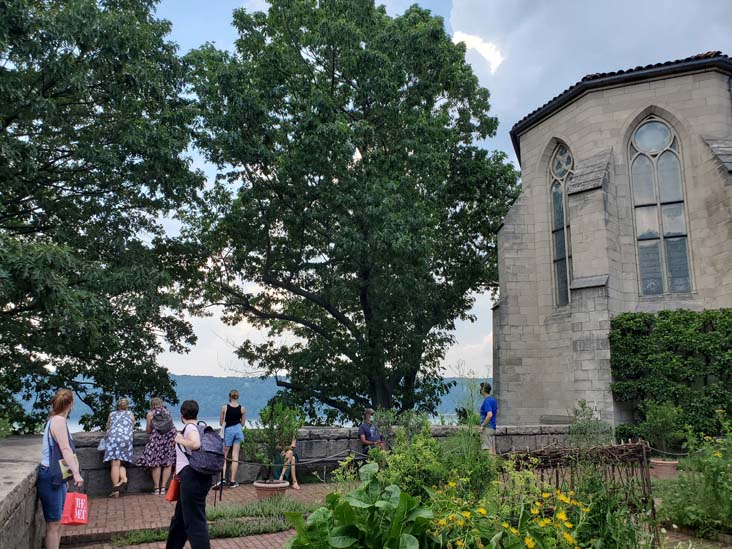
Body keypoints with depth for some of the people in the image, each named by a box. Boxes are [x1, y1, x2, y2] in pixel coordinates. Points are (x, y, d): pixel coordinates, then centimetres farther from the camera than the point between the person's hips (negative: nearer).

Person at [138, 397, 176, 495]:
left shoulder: (150, 414, 10)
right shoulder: (168, 412, 18)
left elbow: (148, 431, 11)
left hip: (157, 439, -2)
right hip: (170, 438, 2)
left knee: (155, 463, 4)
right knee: (168, 463, 5)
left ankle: (156, 488, 3)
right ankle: (163, 487, 4)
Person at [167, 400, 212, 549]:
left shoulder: (190, 427, -11)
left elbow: (196, 444, -31)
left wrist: (180, 440, -13)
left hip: (192, 477, -10)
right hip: (197, 476, 10)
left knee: (195, 520, -6)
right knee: (180, 517, 23)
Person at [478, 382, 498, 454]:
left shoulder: (487, 401, -18)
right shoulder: (493, 399, 11)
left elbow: (490, 415, -28)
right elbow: (497, 412, 24)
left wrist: (483, 425, -20)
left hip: (487, 427, -9)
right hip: (493, 427, 9)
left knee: (488, 448, -6)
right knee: (492, 448, 13)